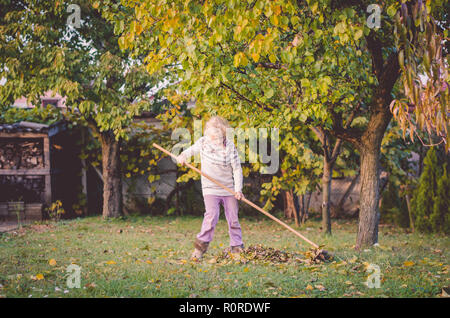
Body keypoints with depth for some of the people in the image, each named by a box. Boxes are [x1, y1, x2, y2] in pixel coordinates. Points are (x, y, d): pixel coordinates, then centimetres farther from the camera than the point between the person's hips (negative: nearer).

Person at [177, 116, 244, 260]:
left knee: (233, 219, 6)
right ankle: (200, 247, -11)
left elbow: (237, 169, -3)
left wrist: (238, 189, -10)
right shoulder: (203, 142, -3)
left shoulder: (230, 146, -6)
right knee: (211, 216, -18)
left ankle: (237, 247, 18)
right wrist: (183, 156, -7)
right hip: (210, 189, -1)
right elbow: (192, 150, 17)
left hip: (229, 189, 1)